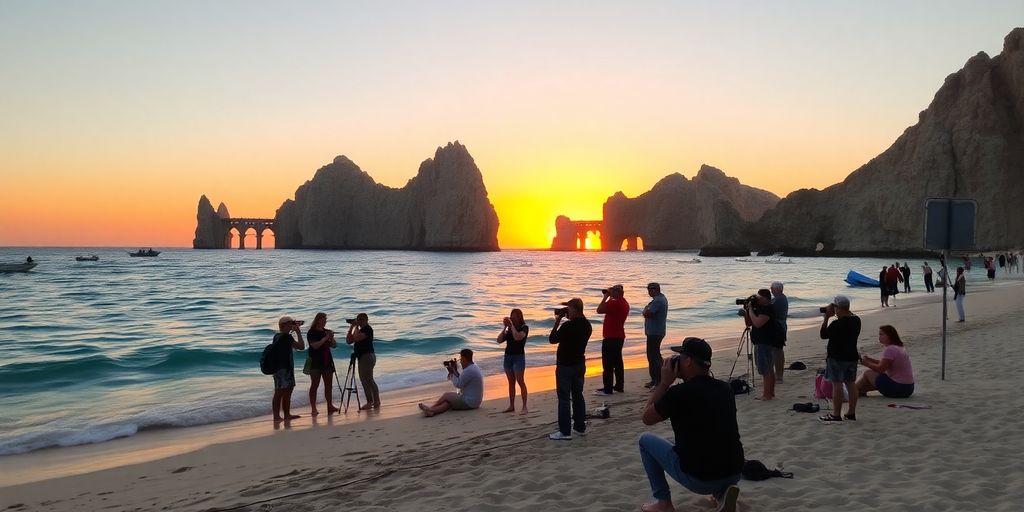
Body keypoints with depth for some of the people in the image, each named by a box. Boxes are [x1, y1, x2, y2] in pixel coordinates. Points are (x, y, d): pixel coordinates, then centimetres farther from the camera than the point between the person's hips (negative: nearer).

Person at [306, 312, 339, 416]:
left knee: (329, 384, 5)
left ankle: (330, 406, 9)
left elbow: (334, 345, 9)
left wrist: (331, 338, -9)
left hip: (327, 362, 6)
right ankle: (313, 408, -4)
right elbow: (315, 345, -18)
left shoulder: (327, 331, 11)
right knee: (315, 385, -4)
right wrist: (325, 338, -20)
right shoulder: (311, 332, -6)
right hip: (316, 362, -6)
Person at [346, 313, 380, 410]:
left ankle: (376, 402, -12)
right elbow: (349, 341, 13)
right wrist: (351, 327, 9)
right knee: (364, 380, 10)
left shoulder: (368, 329, -10)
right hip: (362, 357, 10)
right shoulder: (360, 330, 19)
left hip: (367, 356, -10)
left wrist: (356, 327, -9)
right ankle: (370, 402, 14)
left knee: (368, 379, -12)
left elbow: (356, 338, -22)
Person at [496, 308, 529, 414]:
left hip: (519, 357, -6)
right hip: (508, 356, 6)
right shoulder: (509, 329, 9)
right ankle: (511, 406, 14)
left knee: (520, 381, -9)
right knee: (511, 382, 9)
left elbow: (517, 337, -23)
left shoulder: (524, 327, -5)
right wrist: (505, 327, -4)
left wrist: (512, 325, -15)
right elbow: (499, 340, 2)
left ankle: (524, 407, -10)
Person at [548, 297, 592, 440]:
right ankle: (580, 427, 22)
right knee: (578, 395, 16)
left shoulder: (568, 326, -23)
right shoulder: (587, 325, 3)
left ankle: (565, 432, -1)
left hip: (565, 366, -8)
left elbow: (552, 339, -13)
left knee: (564, 398, -2)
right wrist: (564, 320, 8)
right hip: (580, 364, 8)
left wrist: (557, 321, -5)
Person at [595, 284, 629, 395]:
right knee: (617, 362, 15)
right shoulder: (624, 303, 13)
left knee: (608, 363, -6)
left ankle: (607, 388, -6)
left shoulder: (615, 303, -20)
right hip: (619, 336, 10)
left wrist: (606, 296, -15)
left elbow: (599, 310, -23)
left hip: (611, 337, -10)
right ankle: (619, 386, 19)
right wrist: (610, 298, 16)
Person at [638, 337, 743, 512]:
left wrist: (664, 383, 4)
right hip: (734, 474, 6)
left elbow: (647, 418, 1)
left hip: (697, 479, -5)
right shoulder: (725, 389, 4)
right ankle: (722, 492, 13)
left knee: (645, 439, 14)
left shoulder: (679, 393, -14)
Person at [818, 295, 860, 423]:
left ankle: (836, 415, 0)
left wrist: (826, 318, -6)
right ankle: (851, 413, 17)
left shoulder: (837, 324, -21)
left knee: (837, 384, -3)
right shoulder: (856, 320, 5)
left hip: (837, 358, -8)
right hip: (852, 356, 8)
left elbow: (823, 335, -11)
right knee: (851, 384, 11)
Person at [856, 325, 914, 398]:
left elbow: (880, 369, -18)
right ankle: (861, 391, 25)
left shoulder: (890, 350, -18)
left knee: (868, 373, 0)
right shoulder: (899, 348, 14)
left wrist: (867, 363, -3)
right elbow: (884, 364, 19)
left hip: (898, 388, -10)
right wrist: (869, 359, 11)